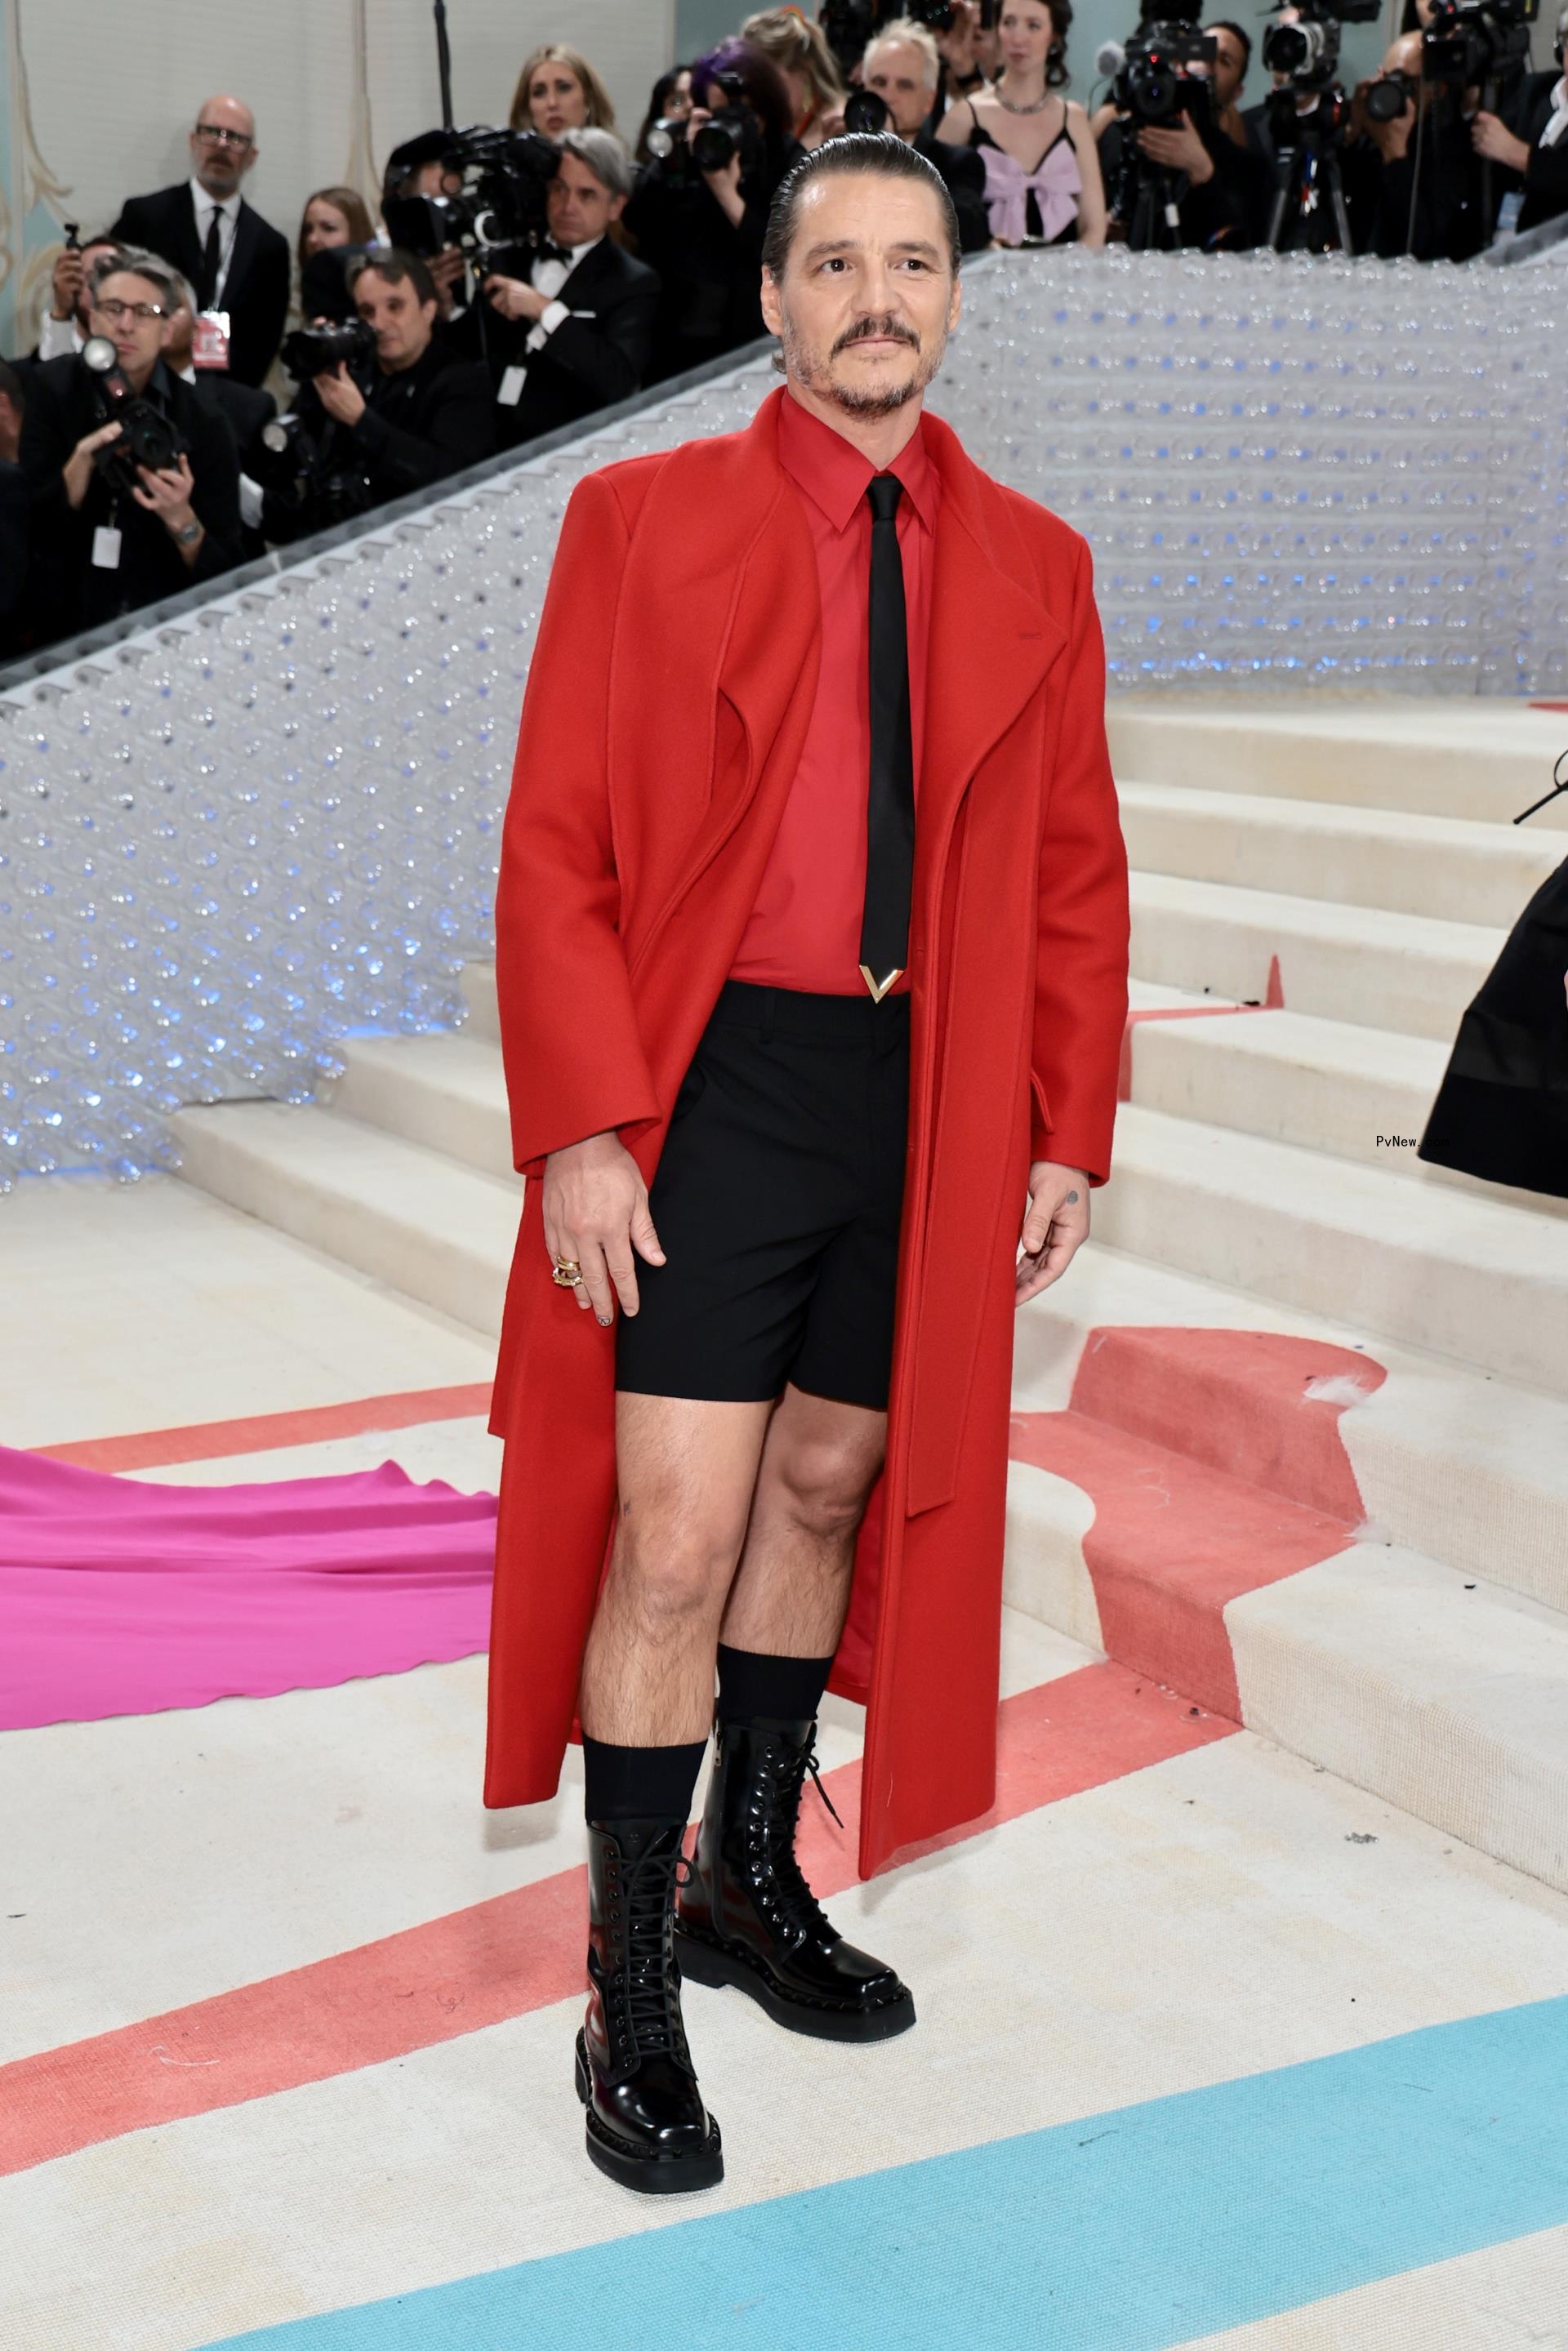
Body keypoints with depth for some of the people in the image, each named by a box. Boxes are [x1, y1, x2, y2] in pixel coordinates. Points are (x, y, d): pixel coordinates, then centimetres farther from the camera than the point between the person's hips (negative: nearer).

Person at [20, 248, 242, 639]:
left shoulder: (203, 426, -6)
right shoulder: (52, 390, -1)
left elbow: (225, 574, -7)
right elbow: (33, 524, -6)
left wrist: (181, 520, -27)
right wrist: (83, 457, -22)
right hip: (65, 624, -1)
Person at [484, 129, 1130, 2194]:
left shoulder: (1032, 567, 8)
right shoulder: (642, 520, -1)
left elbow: (1077, 873, 10)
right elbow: (555, 847, -5)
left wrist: (1070, 1135, 4)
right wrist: (584, 1127, -13)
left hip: (937, 1094, 4)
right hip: (718, 1079, -4)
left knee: (831, 1496, 15)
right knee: (676, 1544, -6)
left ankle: (752, 1882, 34)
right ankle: (631, 1989, 9)